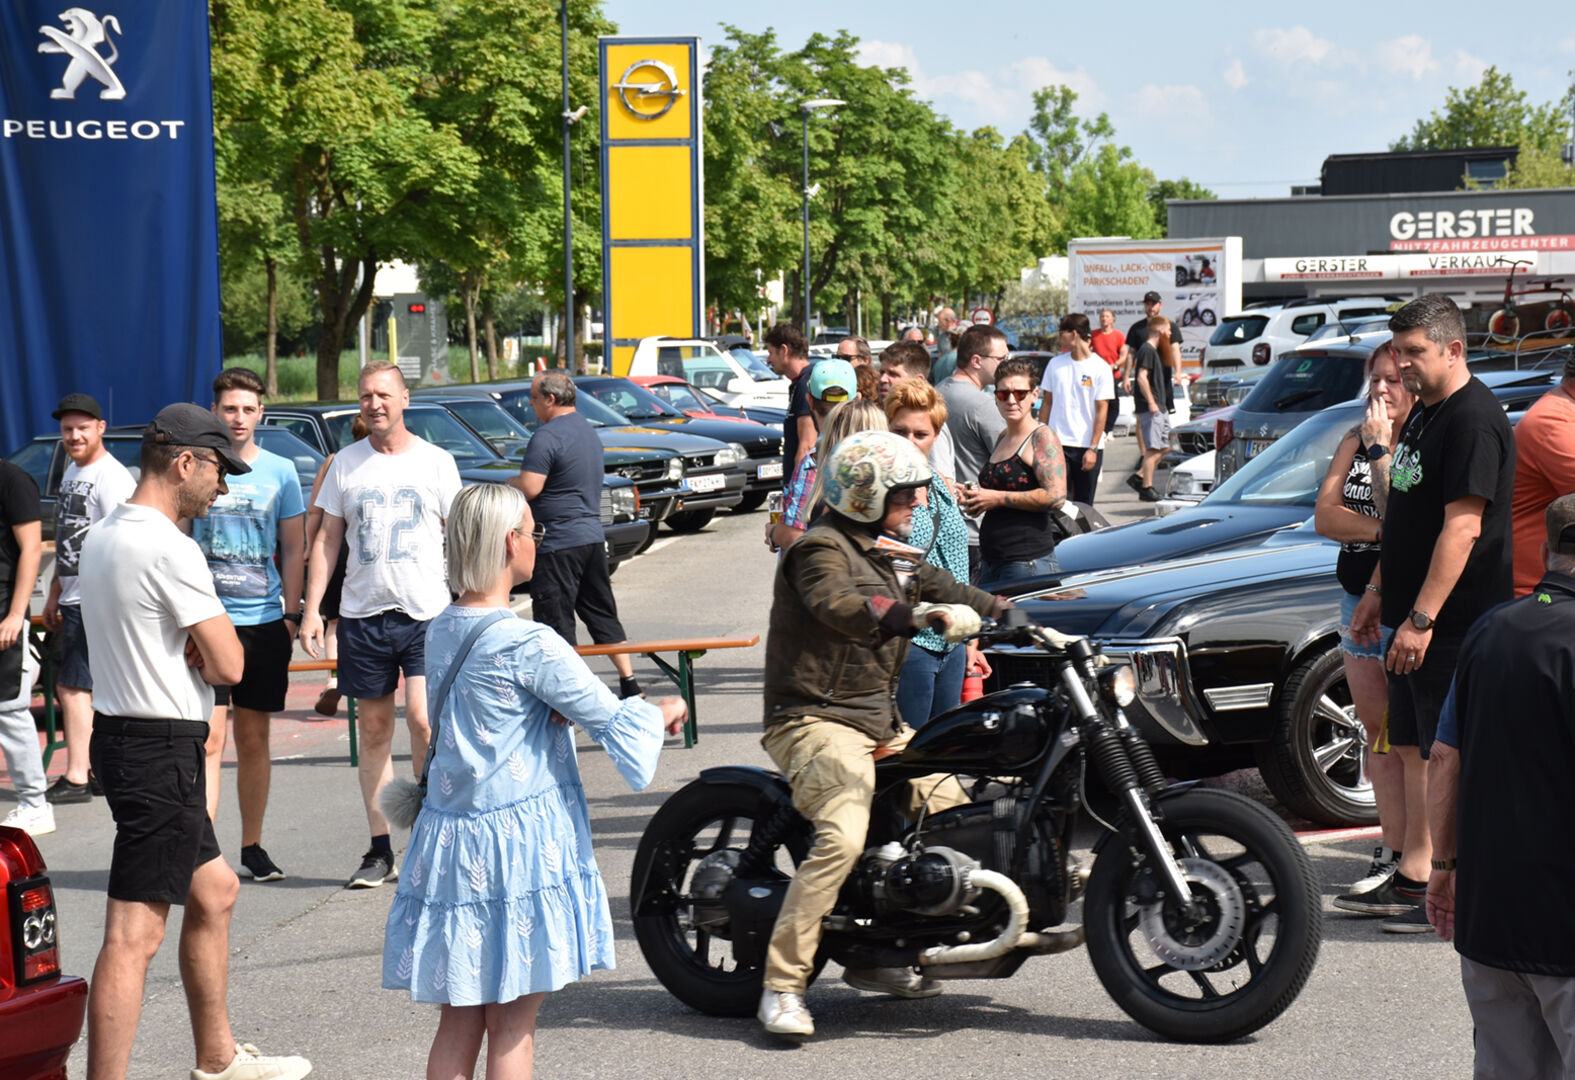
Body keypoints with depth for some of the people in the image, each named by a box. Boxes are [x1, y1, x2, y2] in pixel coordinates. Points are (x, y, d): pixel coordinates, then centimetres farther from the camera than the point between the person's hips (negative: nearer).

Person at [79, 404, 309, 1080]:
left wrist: (193, 646, 0)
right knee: (135, 934, -11)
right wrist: (206, 647, 4)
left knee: (214, 891, 22)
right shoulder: (170, 549, -18)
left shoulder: (102, 537, 12)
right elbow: (228, 666, -17)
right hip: (160, 750, -11)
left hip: (121, 736, 11)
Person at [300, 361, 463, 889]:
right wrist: (311, 608, 3)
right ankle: (380, 849, 12)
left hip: (427, 613, -2)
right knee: (373, 729, 5)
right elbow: (327, 539, 11)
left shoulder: (436, 461, 4)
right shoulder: (346, 463, 8)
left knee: (421, 717, -15)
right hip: (363, 613, 2)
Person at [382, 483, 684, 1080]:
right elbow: (609, 719, -9)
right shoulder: (530, 645, -17)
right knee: (512, 1025, 3)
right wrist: (665, 711, 11)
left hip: (448, 836, 7)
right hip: (521, 843, -7)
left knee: (459, 1020, 11)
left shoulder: (439, 633, 6)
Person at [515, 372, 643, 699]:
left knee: (555, 623, -2)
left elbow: (529, 488, -23)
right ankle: (629, 682, 12)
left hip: (558, 544, -9)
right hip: (593, 535, 9)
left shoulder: (547, 436, -16)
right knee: (602, 614, 14)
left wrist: (509, 483, -2)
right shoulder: (588, 431, 14)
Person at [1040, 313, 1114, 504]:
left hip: (1088, 446, -2)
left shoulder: (1100, 368, -4)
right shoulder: (1055, 364, 7)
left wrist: (1093, 448, -12)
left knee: (1084, 504, 5)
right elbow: (1047, 403, 12)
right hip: (1058, 444, 2)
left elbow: (1102, 410, -6)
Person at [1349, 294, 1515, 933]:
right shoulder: (1423, 413, 14)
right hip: (1414, 617, 10)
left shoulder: (1473, 420, -17)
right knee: (1411, 748, 13)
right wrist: (1380, 592, 21)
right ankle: (1416, 874, 21)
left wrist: (1422, 618, -25)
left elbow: (1462, 527, -23)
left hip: (1455, 622, -10)